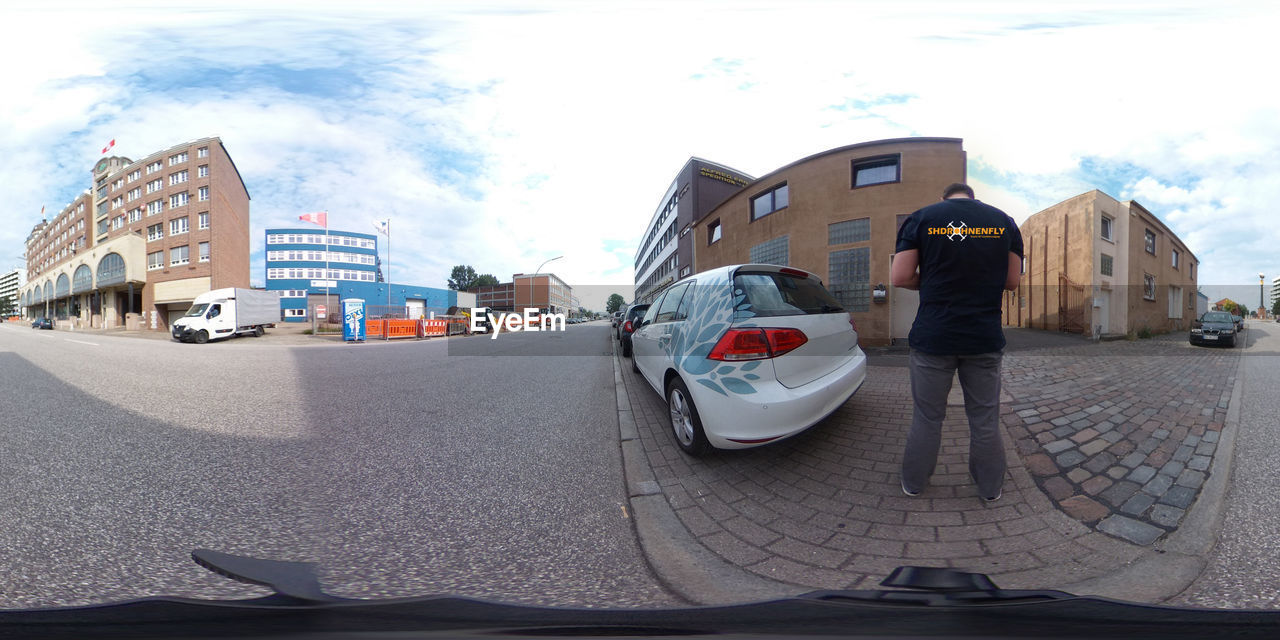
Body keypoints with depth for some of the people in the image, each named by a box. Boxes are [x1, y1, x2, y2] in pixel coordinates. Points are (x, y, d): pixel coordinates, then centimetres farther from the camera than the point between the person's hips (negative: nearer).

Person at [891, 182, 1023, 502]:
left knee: (926, 417, 10)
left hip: (932, 337, -2)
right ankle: (991, 488, 30)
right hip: (985, 339, 2)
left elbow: (900, 277, -6)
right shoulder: (1004, 221, 7)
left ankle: (913, 484, 26)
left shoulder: (920, 218, -1)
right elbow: (1012, 281, 9)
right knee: (985, 419, 14)